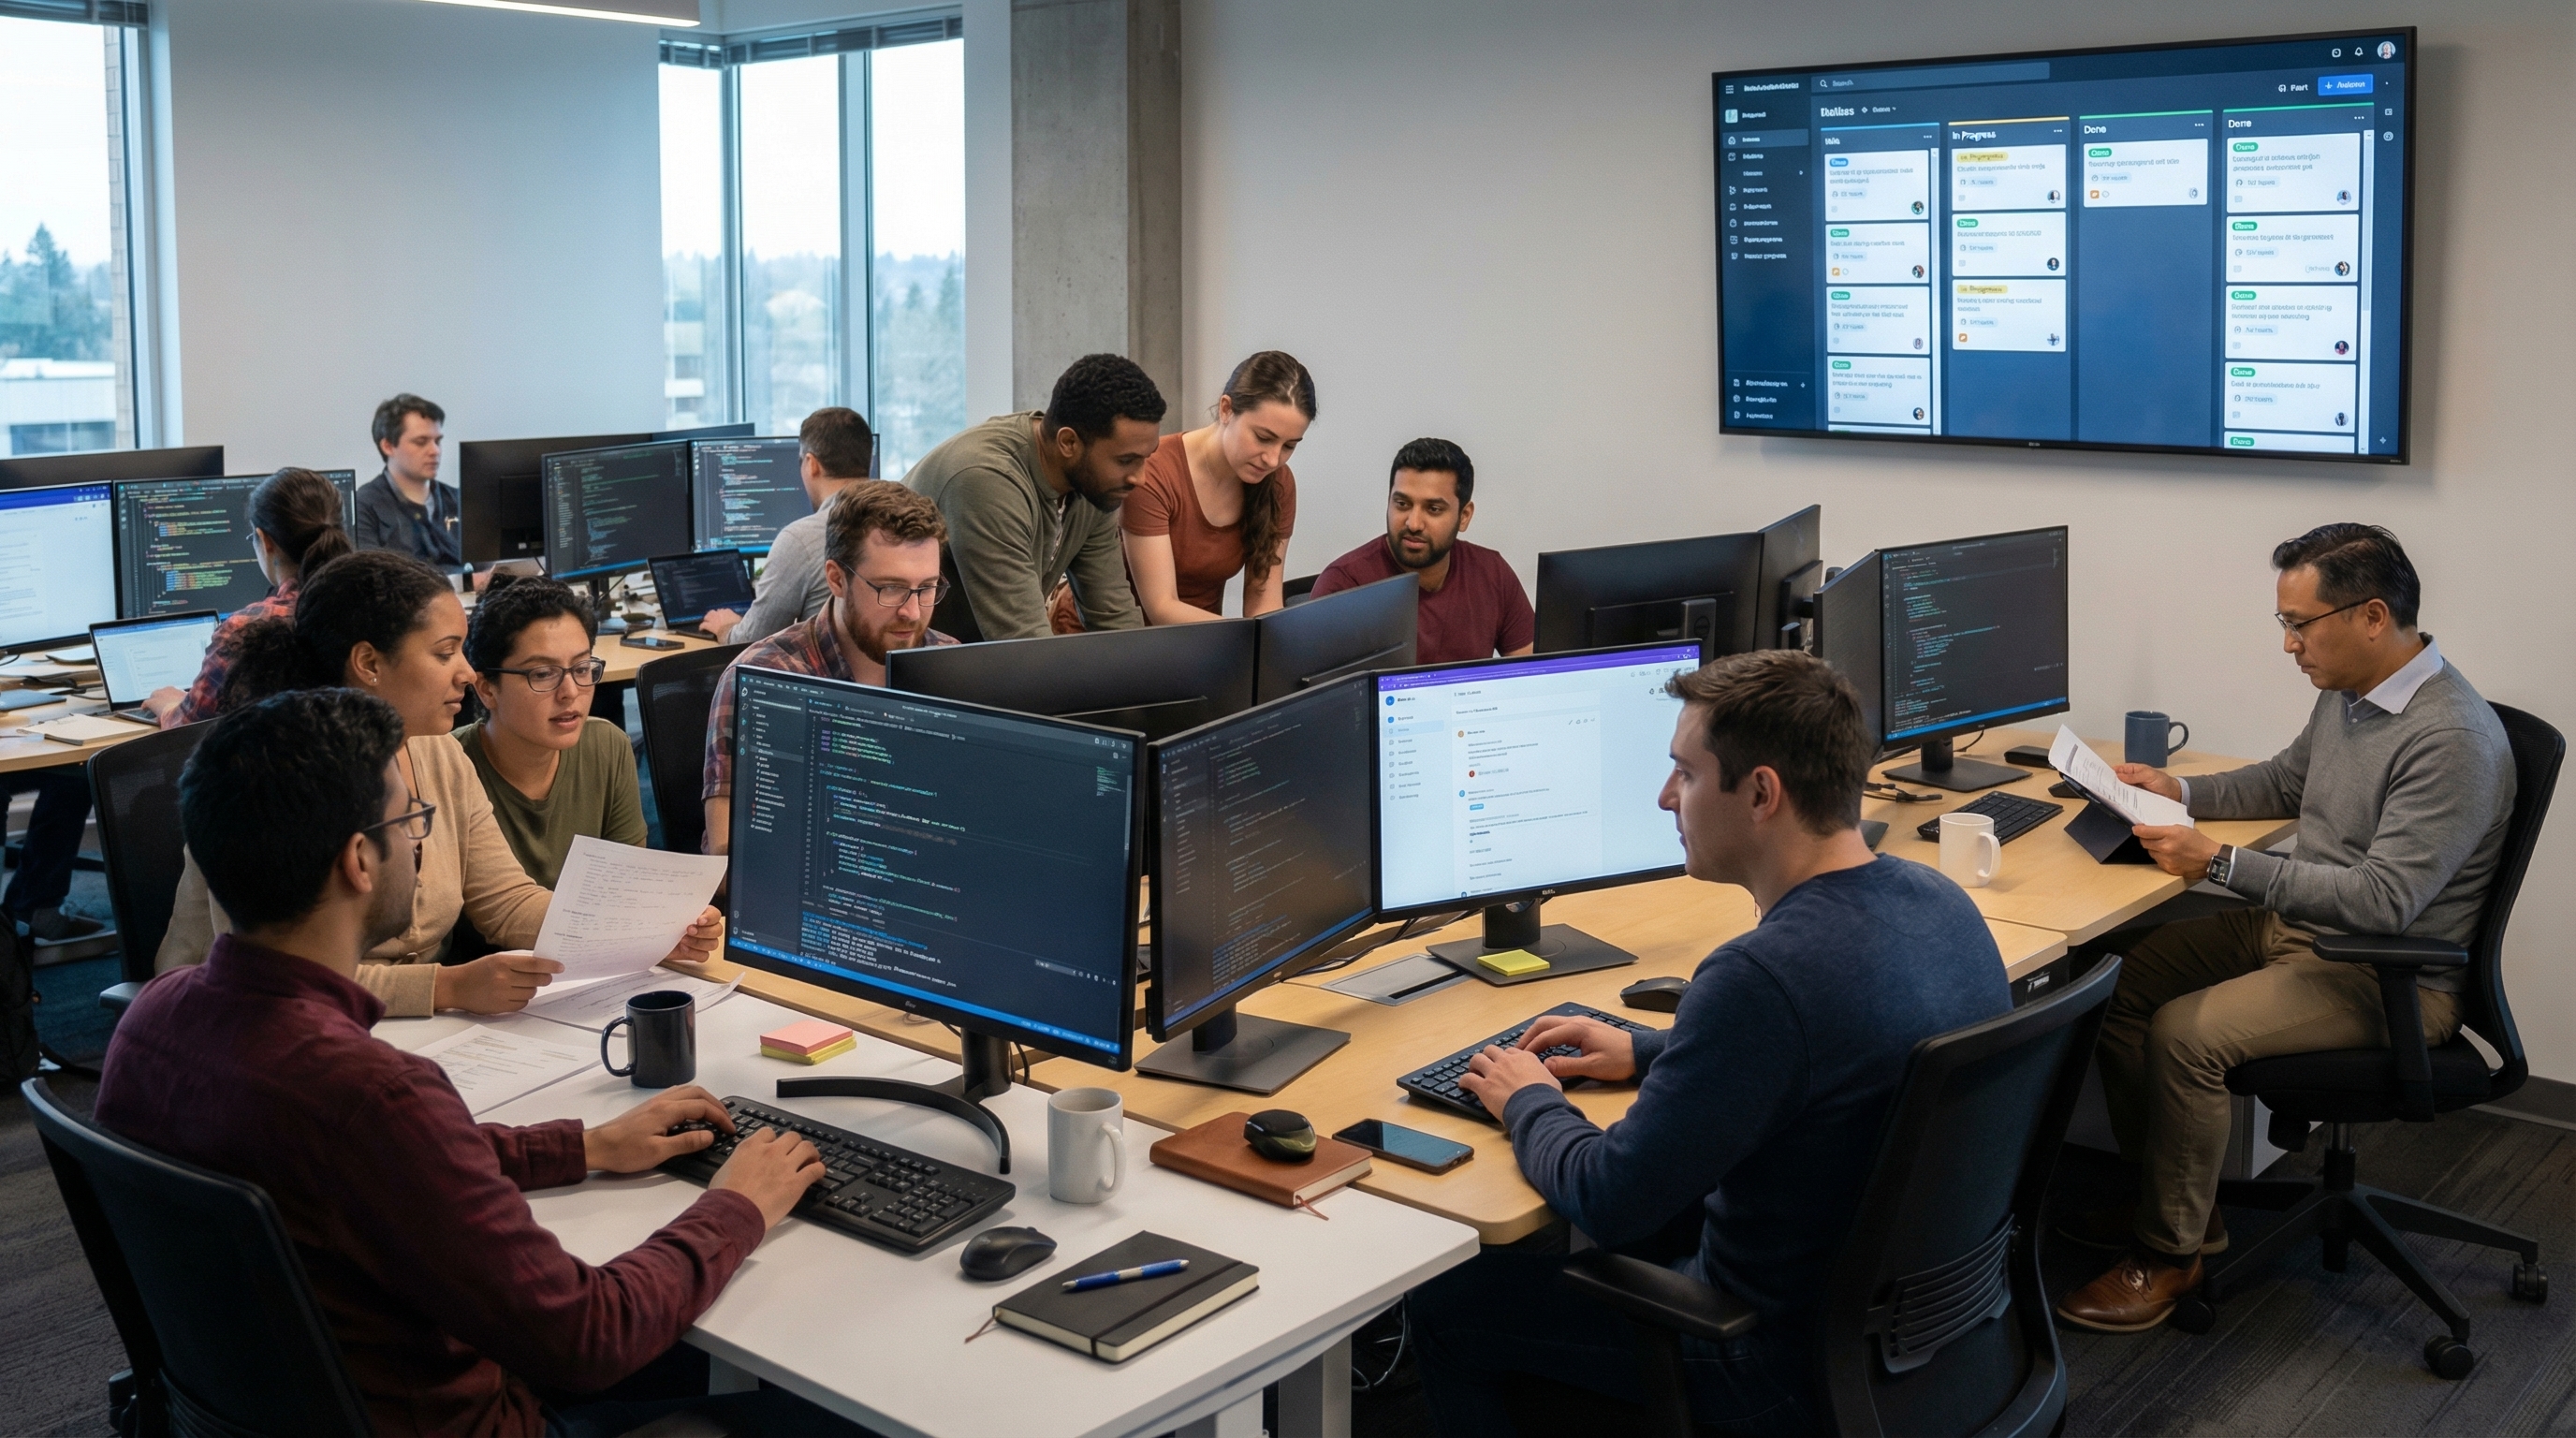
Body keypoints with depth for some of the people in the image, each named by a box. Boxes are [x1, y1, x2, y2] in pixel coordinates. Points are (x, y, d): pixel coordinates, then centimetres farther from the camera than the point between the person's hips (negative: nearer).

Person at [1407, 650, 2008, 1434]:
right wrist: (1648, 1050, 16)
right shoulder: (1939, 899, -5)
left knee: (1440, 1302, 7)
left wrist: (1528, 1103, -4)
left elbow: (1608, 1200, -23)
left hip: (1794, 1362, -8)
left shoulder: (1763, 974, -32)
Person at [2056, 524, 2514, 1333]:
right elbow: (2285, 781, 24)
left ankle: (2170, 1254, -5)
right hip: (2293, 930, 10)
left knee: (2186, 1034, -26)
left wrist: (2220, 864, -30)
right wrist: (2179, 792, 6)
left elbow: (2382, 901, -30)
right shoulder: (2346, 692, 4)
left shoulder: (2453, 740, -25)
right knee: (2115, 979, -1)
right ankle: (2167, 1199, 11)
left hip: (2391, 978, -9)